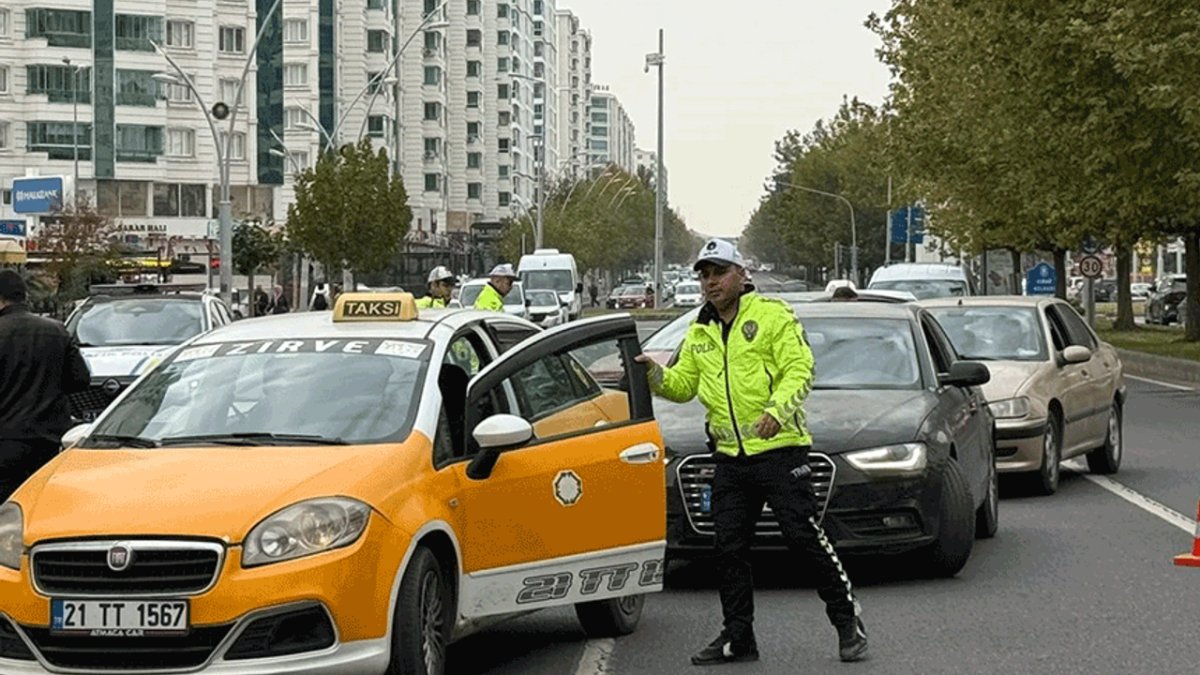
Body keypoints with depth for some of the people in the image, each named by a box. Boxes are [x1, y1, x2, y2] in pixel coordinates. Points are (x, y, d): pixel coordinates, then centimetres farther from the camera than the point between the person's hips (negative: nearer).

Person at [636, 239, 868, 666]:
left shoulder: (773, 315, -3)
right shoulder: (699, 333, 16)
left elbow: (799, 369, -11)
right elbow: (682, 385, 17)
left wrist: (777, 410, -27)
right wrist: (656, 374, -3)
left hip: (779, 450, -6)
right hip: (729, 458, 6)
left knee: (806, 540, -7)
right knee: (729, 549, 7)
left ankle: (848, 623, 4)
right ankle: (738, 637, 17)